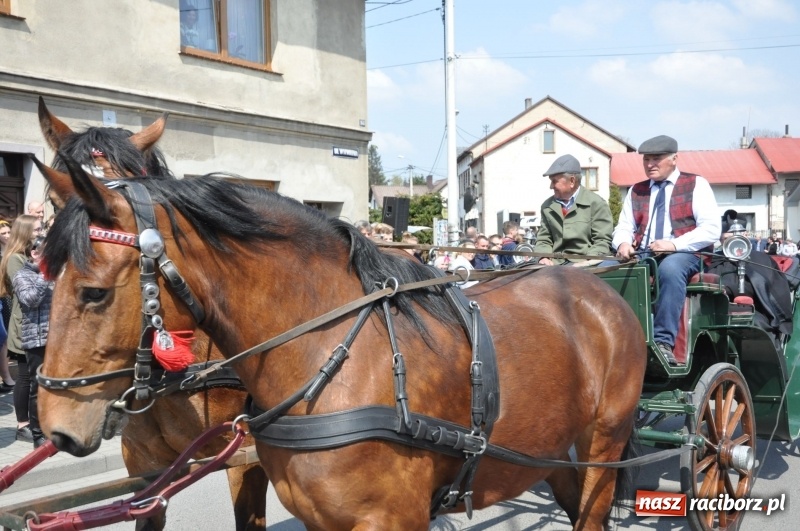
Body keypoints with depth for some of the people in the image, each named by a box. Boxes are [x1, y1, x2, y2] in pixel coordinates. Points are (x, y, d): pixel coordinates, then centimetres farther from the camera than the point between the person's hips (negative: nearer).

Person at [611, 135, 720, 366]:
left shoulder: (696, 185, 7)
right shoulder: (636, 191, 21)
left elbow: (712, 229, -5)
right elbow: (624, 228, 15)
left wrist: (674, 244, -18)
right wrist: (623, 243, -10)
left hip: (685, 254, -4)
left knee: (670, 267, -39)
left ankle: (663, 342, -38)